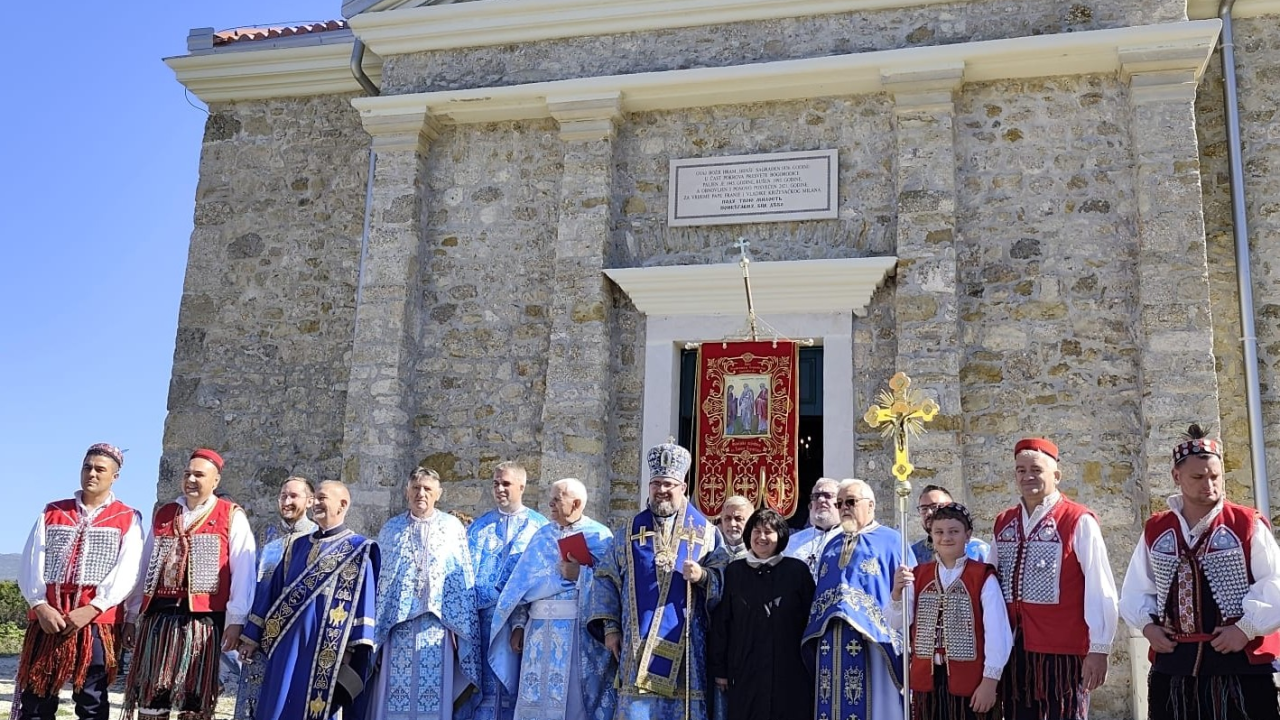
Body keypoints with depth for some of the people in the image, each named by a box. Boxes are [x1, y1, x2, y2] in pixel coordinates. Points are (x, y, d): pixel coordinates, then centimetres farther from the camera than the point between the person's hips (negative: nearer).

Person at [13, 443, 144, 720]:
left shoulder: (128, 519, 7)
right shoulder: (52, 512, 16)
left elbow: (127, 572, -5)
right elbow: (31, 563, 7)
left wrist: (92, 608, -16)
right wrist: (40, 605, -10)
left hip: (98, 622, -3)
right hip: (47, 619, 3)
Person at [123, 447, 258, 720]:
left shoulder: (232, 516, 0)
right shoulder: (163, 515, 15)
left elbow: (243, 572, -6)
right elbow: (146, 567, 19)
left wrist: (235, 620, -12)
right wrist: (132, 613, 16)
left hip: (203, 617, -4)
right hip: (159, 615, 4)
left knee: (194, 697, 4)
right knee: (151, 692, 6)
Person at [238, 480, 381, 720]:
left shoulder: (358, 551, -2)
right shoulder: (298, 546, 15)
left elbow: (363, 600, -8)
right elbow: (273, 591, 16)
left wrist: (350, 649, -16)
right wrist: (252, 637, 12)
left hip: (325, 651, -5)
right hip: (288, 647, 5)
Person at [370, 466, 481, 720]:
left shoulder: (452, 526, 5)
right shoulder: (391, 528, 11)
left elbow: (464, 579, 4)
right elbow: (378, 577, 11)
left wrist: (463, 626, -2)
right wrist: (375, 627, 5)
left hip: (437, 622, -1)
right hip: (397, 623, 2)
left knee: (435, 697, -1)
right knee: (394, 694, 0)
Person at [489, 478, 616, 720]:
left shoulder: (600, 537, -2)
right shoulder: (542, 535, 13)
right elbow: (524, 582, 12)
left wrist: (579, 575, -19)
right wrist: (518, 624, 4)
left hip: (579, 631, -4)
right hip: (541, 630, 5)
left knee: (574, 700, 0)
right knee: (536, 699, 5)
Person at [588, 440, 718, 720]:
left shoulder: (705, 532, 7)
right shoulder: (629, 533, 11)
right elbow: (605, 579, 12)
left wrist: (703, 576, -16)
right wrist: (610, 627, 4)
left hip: (684, 646, -1)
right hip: (638, 645, 1)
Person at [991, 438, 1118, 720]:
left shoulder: (1078, 521, -9)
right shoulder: (1003, 523, 9)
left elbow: (1100, 590, -11)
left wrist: (1099, 649, -13)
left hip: (1063, 649, -5)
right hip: (1013, 649, 6)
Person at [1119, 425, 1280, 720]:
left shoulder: (1249, 525, -3)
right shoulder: (1155, 530, 8)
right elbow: (1135, 589, 15)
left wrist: (1246, 628, -14)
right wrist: (1147, 624, 0)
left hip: (1241, 664, -3)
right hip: (1173, 663, 3)